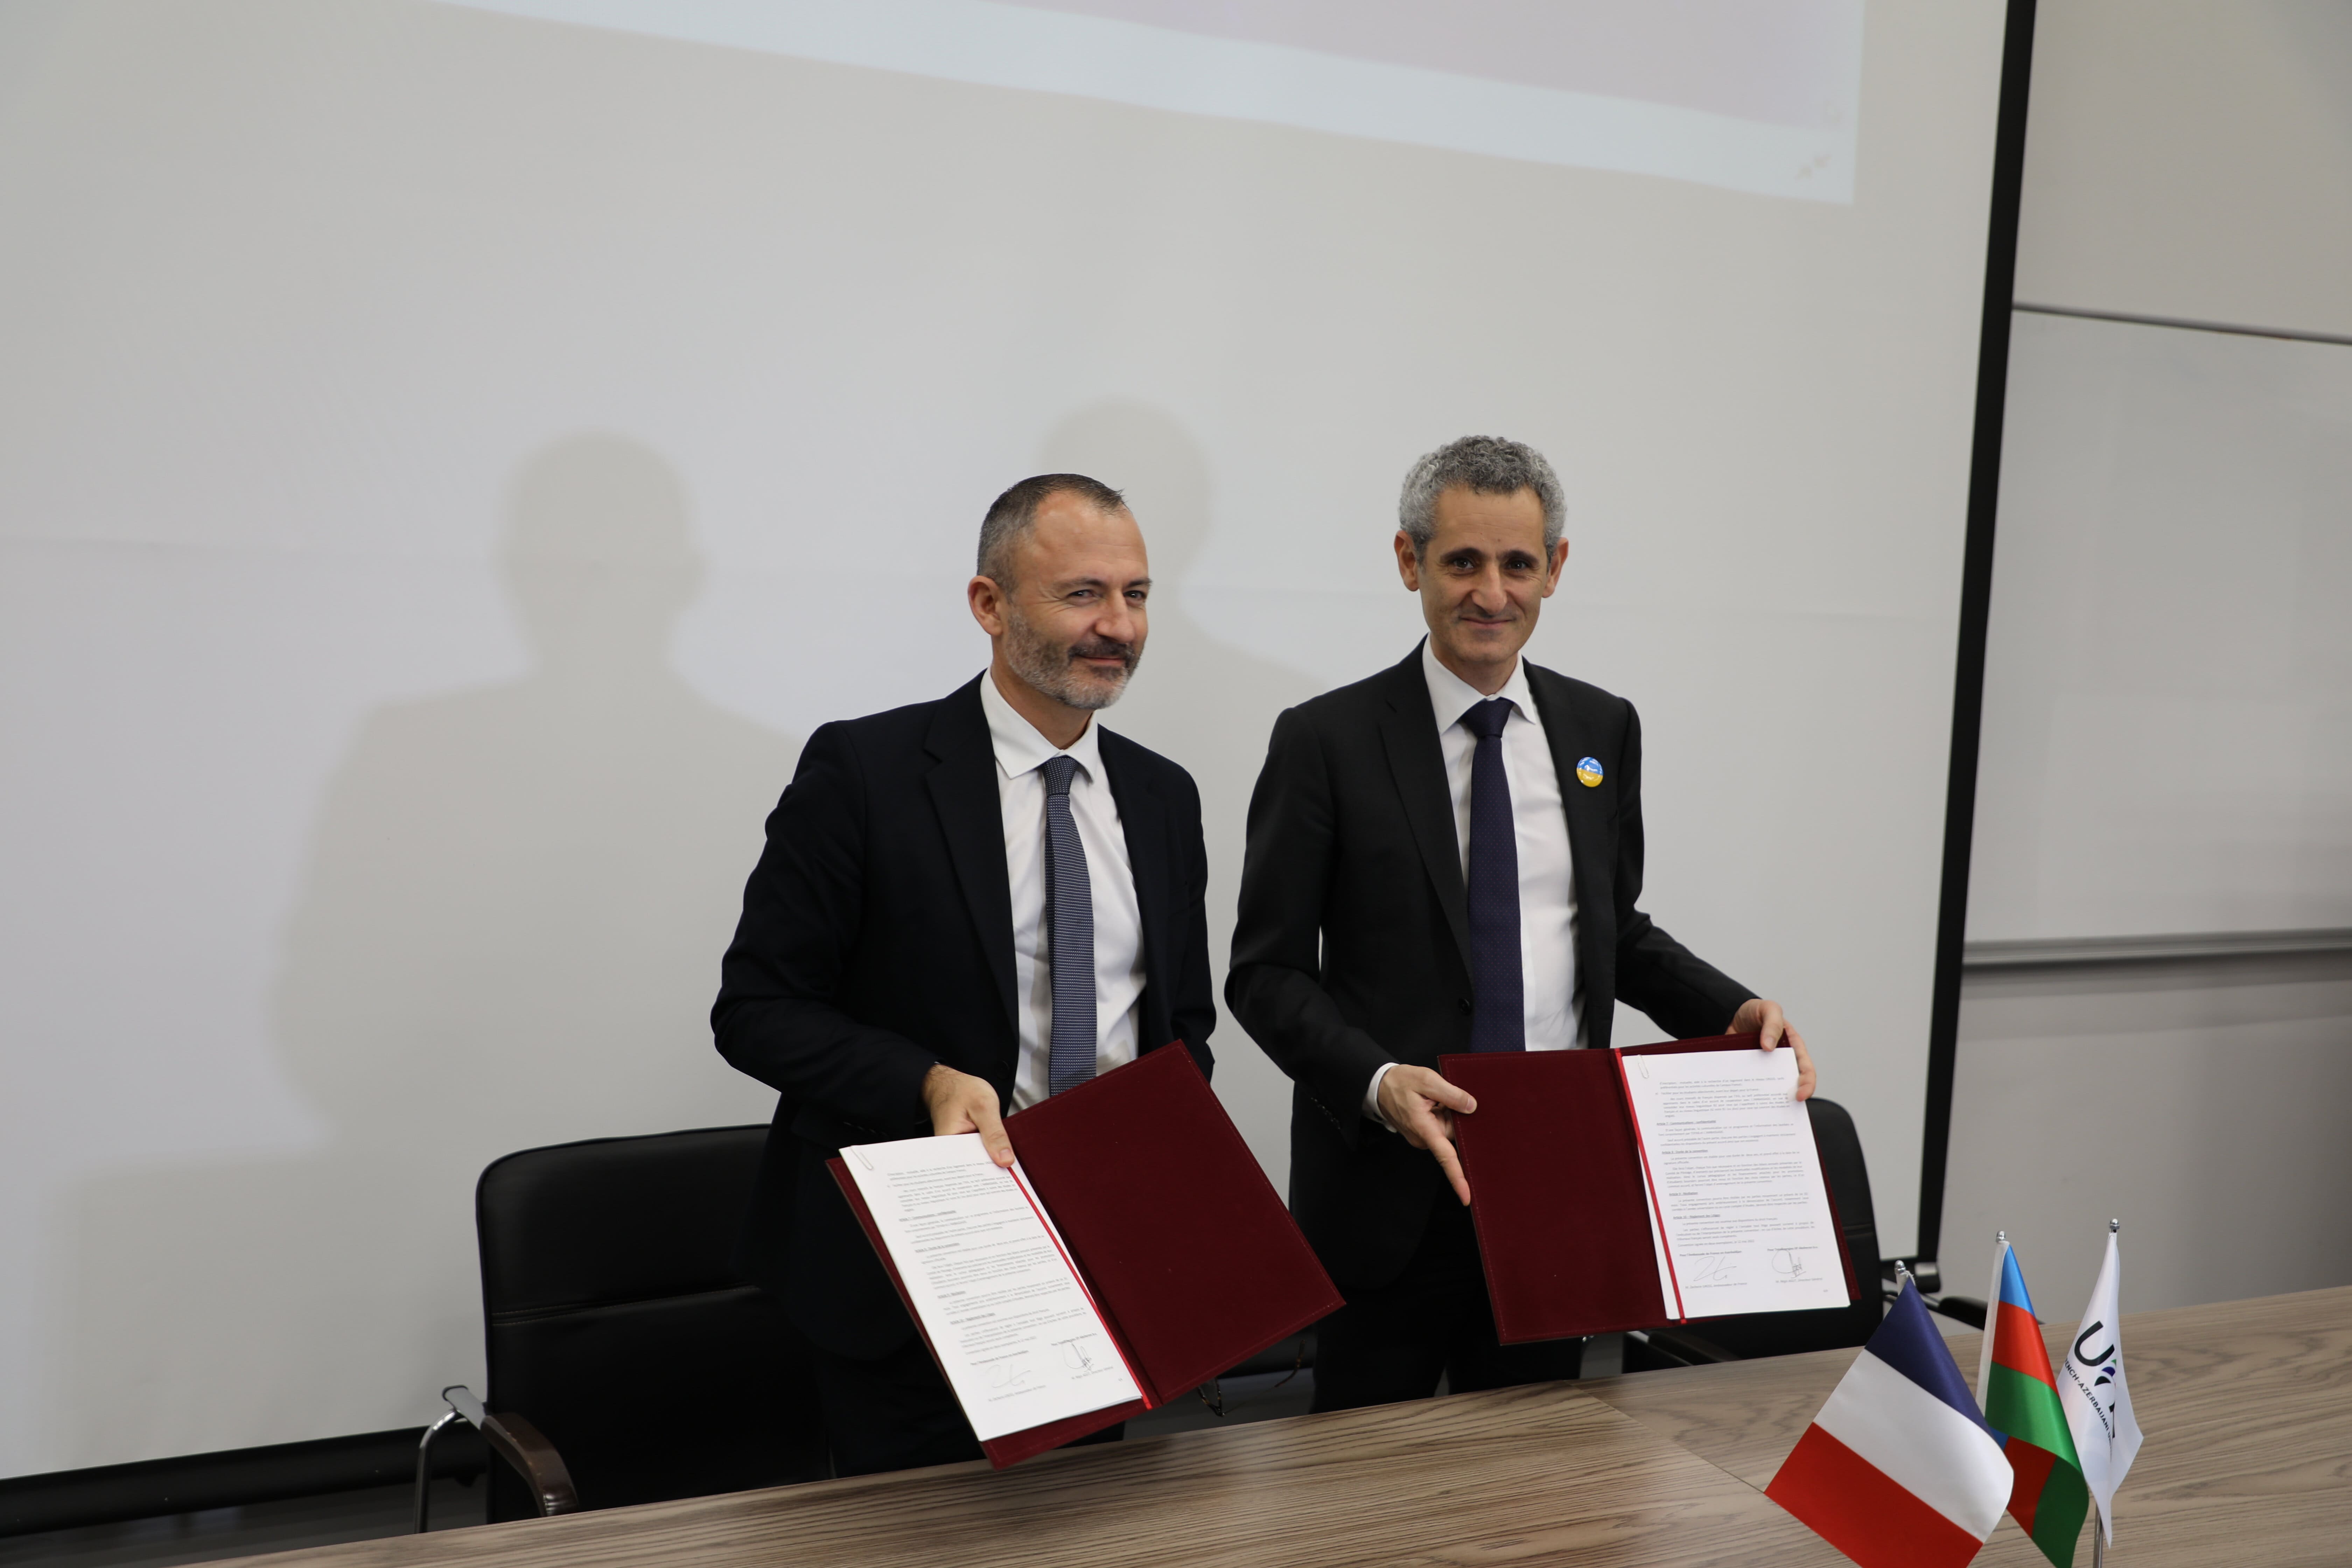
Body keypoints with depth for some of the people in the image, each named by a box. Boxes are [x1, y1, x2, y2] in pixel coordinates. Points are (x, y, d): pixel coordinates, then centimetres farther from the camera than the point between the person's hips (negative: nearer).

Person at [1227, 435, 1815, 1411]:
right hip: (1389, 1186, -3)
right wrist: (1379, 1083, -23)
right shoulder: (1328, 741, -7)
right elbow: (1266, 972, -7)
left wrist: (1733, 1013, -1)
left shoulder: (1603, 731, 7)